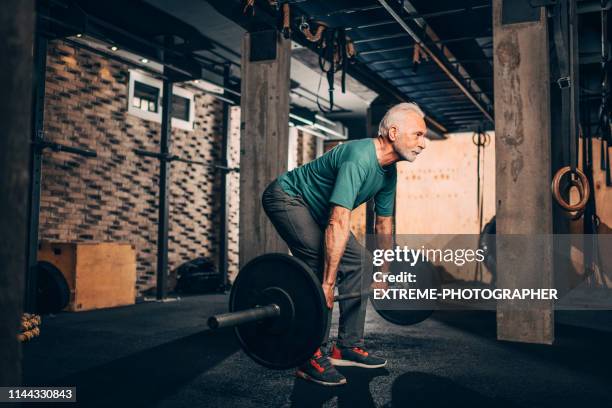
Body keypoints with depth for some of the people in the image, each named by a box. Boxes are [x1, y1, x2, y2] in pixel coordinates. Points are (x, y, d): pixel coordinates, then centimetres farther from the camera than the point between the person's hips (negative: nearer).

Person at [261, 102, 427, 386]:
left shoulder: (389, 172, -2)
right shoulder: (359, 159, -32)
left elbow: (384, 224, 8)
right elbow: (338, 224, -39)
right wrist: (328, 284, -41)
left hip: (315, 208, 10)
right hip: (286, 197, -10)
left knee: (356, 261, 2)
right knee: (320, 264, -25)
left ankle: (348, 346, 9)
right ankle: (313, 358, -15)